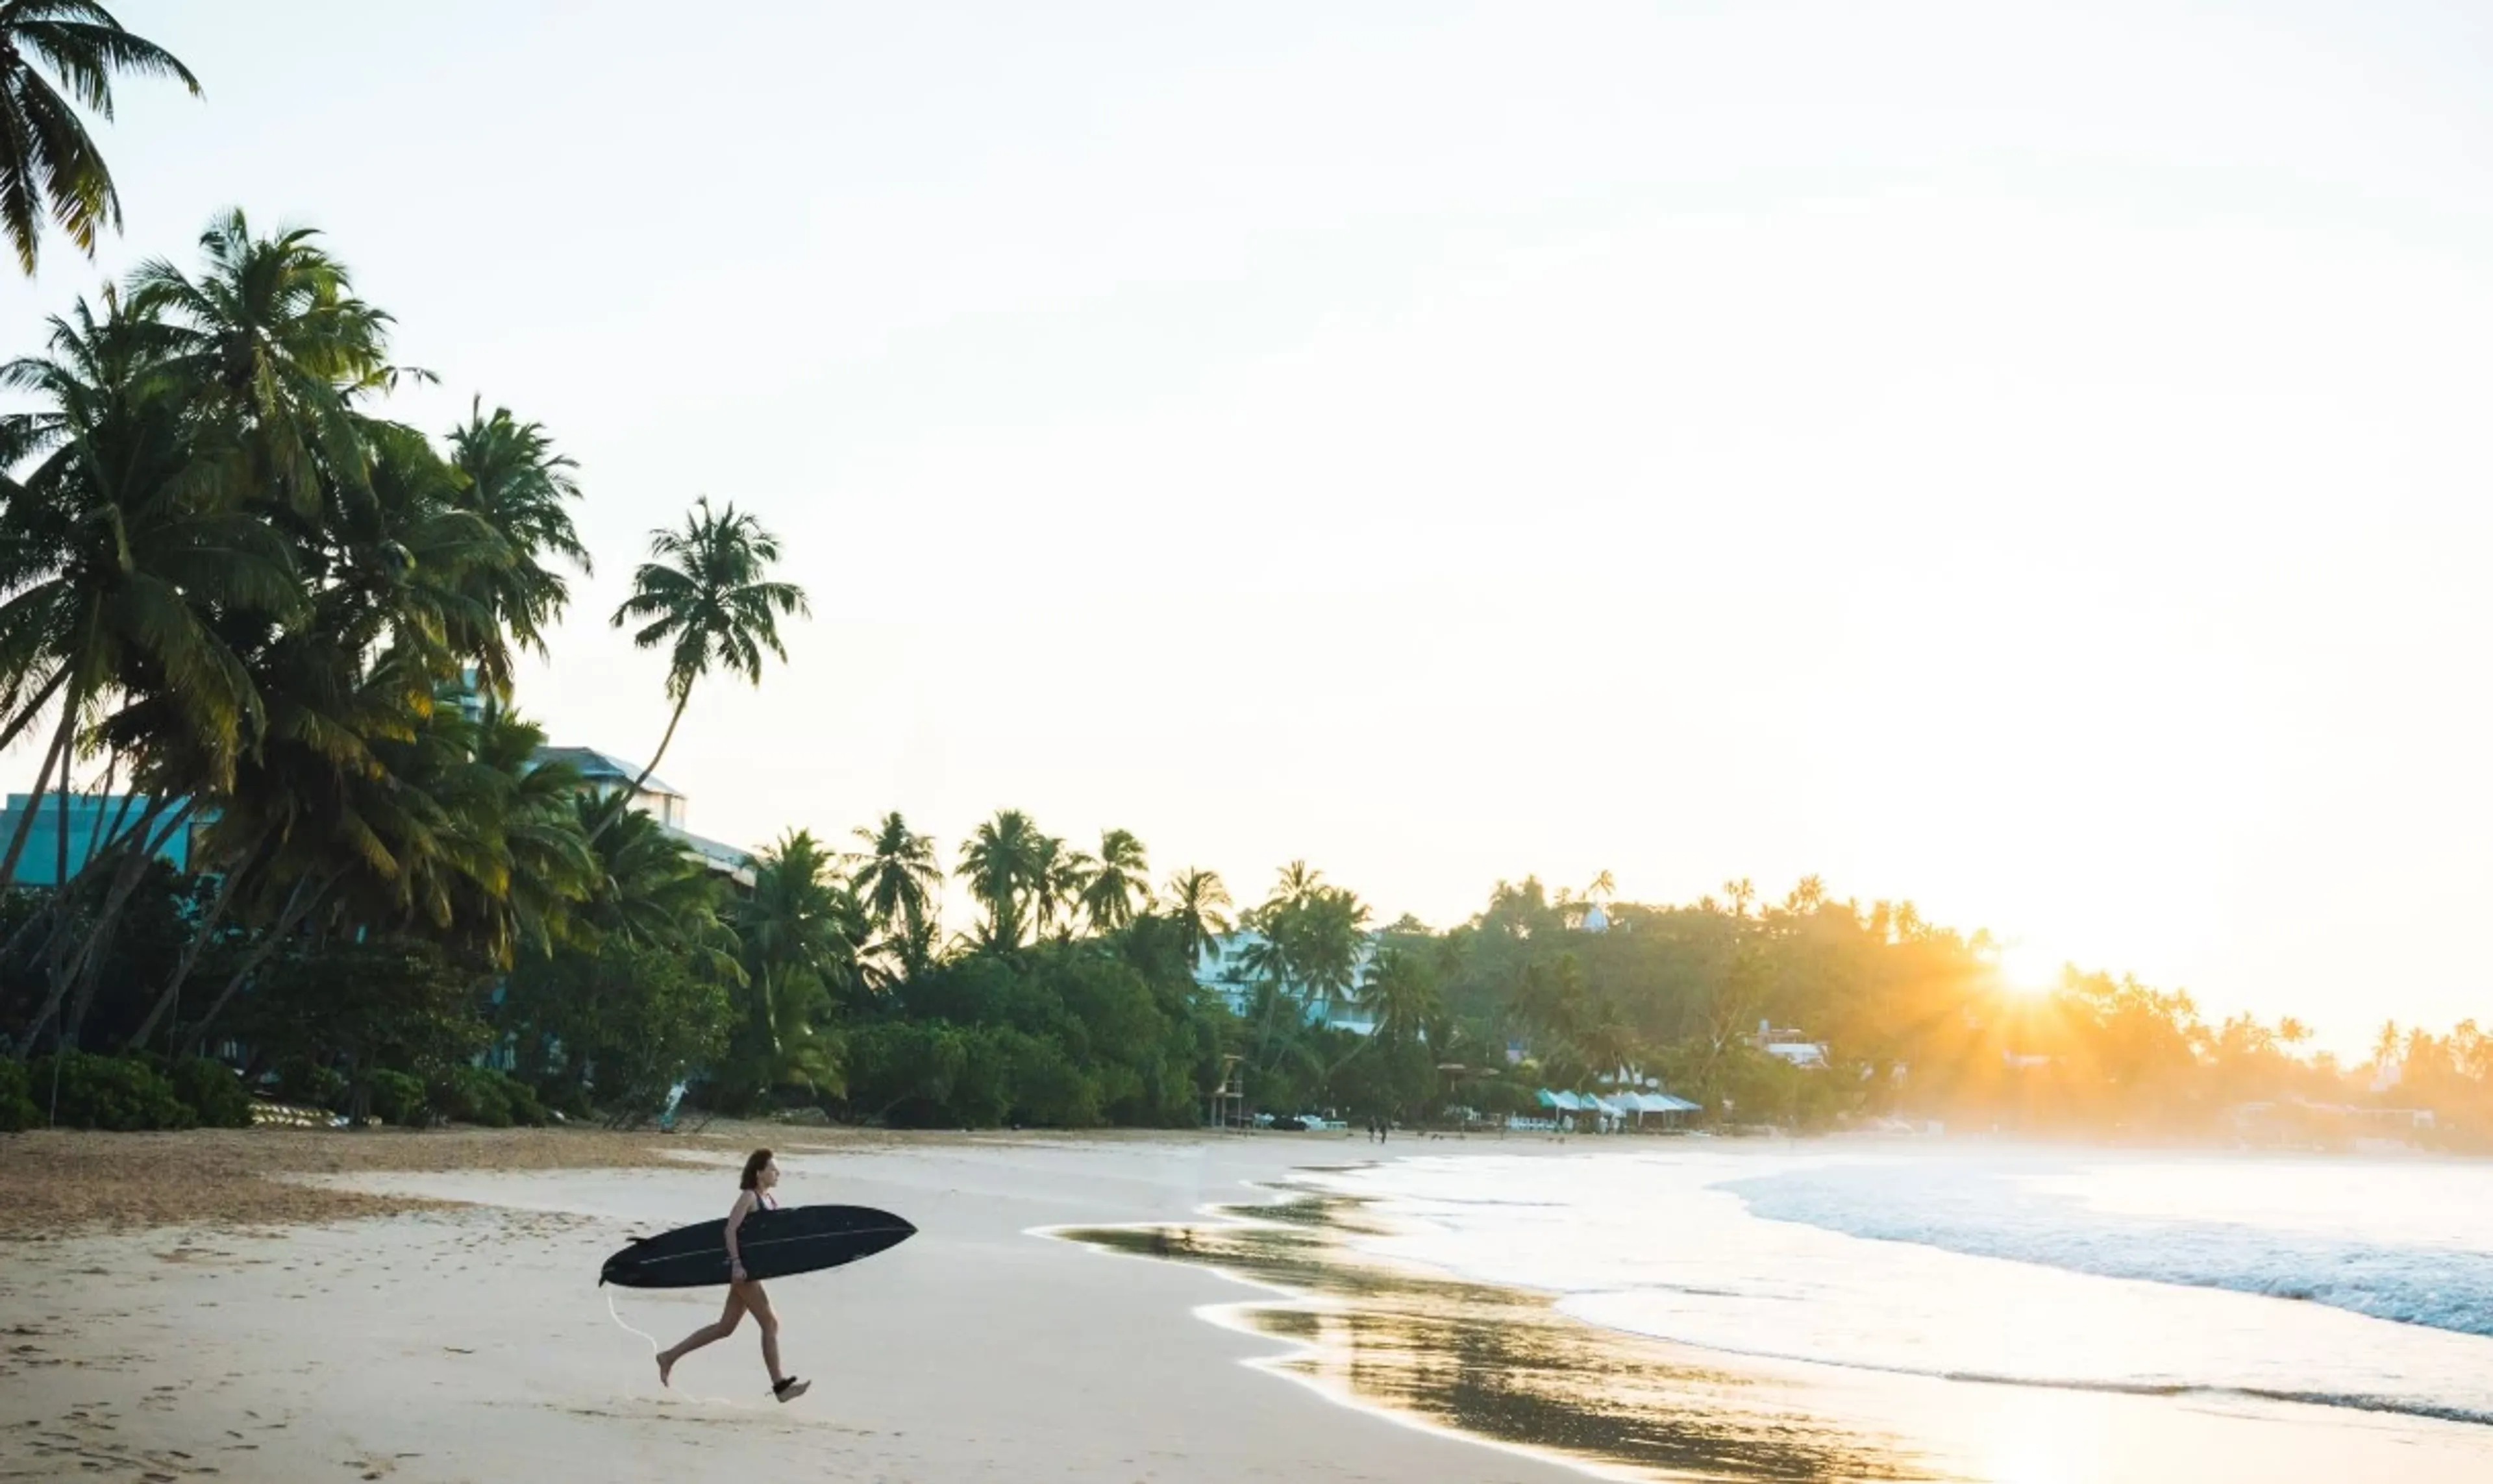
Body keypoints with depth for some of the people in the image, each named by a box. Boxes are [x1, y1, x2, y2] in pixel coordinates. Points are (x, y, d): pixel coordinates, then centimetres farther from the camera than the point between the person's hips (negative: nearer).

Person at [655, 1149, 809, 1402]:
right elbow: (730, 1229, -20)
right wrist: (736, 1263, -27)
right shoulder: (748, 1196, -11)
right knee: (771, 1323, -7)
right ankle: (780, 1385, -4)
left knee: (725, 1327, 13)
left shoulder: (771, 1200, 14)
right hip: (743, 1268, -9)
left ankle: (670, 1357, 21)